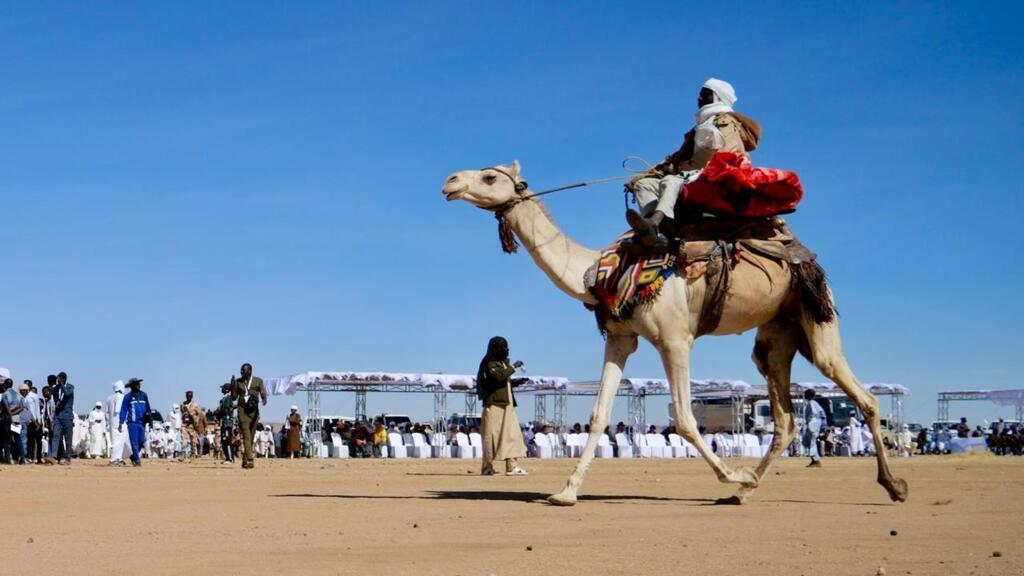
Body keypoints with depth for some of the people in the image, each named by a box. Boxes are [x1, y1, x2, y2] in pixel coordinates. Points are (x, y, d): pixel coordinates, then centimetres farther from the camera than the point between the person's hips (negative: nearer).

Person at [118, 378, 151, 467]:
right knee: (134, 442, -6)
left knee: (142, 441, 2)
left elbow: (147, 408, 18)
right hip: (132, 423, -4)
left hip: (142, 422, 4)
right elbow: (123, 410, -1)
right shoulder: (128, 397, 0)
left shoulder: (144, 395, 11)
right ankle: (136, 459, -1)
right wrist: (121, 422, -8)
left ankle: (133, 456, 23)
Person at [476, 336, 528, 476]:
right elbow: (499, 376, -26)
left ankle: (512, 466, 0)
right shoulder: (490, 364, -8)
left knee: (511, 433, 2)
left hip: (506, 404, 9)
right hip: (494, 403, -9)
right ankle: (487, 466, 1)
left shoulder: (503, 363, 19)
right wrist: (513, 367, -19)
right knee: (492, 434, -5)